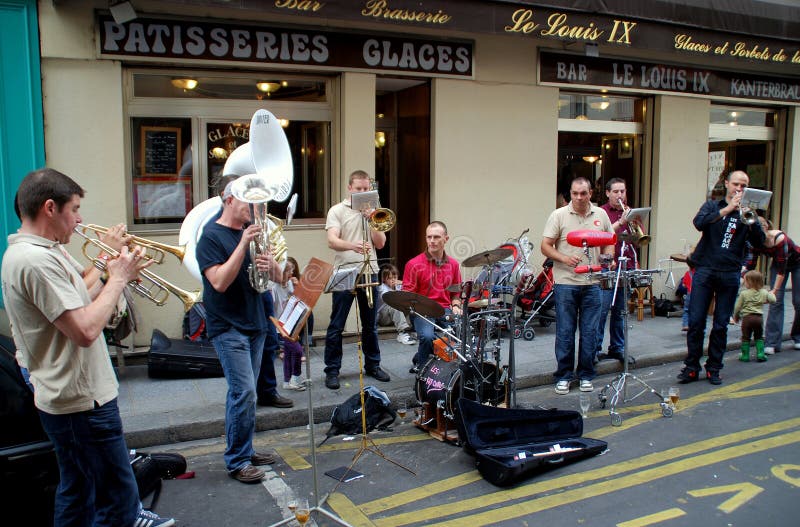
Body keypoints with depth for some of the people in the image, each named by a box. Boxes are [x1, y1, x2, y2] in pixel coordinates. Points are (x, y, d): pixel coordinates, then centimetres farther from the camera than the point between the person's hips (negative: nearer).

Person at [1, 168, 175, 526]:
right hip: (83, 401, -11)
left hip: (69, 397, 11)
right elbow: (86, 331, -28)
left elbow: (76, 308, 13)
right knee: (118, 496, 2)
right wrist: (118, 279, -16)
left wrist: (111, 277, 1)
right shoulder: (37, 260, -24)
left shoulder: (32, 251, 10)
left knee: (78, 489, 23)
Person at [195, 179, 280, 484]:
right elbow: (220, 282, -20)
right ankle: (237, 462, 2)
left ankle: (244, 450, 25)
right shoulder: (211, 236, -9)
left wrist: (268, 265, -13)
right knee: (244, 393, -10)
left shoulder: (250, 231, 11)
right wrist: (243, 245, -24)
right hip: (228, 327, -7)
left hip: (254, 323, 7)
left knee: (243, 393, 14)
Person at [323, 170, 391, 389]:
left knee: (370, 324, 12)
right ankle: (332, 370, 7)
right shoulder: (337, 211, 1)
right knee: (336, 325, -1)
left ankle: (373, 365, 24)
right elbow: (332, 241, -13)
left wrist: (371, 220, -6)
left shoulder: (373, 212, 14)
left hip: (369, 271, 4)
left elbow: (380, 243, 7)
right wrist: (353, 245, -32)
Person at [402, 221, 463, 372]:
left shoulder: (453, 264, 11)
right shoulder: (414, 264, -4)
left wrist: (456, 305, 1)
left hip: (445, 310, 4)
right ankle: (420, 367, -1)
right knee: (427, 336, -34)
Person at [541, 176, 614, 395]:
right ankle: (563, 376, 13)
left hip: (592, 283, 3)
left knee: (589, 332, 7)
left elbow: (609, 243, 17)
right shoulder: (559, 215, -2)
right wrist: (564, 258, -20)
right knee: (565, 332, 2)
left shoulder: (601, 215, 8)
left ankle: (586, 375, 20)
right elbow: (546, 246, -4)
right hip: (565, 282, -3)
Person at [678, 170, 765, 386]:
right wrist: (726, 209, -19)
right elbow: (699, 223, -12)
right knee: (696, 321, -2)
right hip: (705, 270, -1)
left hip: (730, 274, 1)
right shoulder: (712, 206, 9)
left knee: (721, 325, 5)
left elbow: (759, 243, -1)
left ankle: (714, 368, 16)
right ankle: (692, 367, 8)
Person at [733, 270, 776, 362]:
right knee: (759, 337, 18)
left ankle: (745, 356, 9)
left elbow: (738, 307, -3)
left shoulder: (743, 293, -7)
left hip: (747, 317, -3)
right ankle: (760, 354, 11)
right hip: (759, 317, 3)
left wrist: (735, 316, 13)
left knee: (745, 337, 8)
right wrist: (771, 294, 29)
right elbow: (773, 300, 7)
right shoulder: (764, 292, 3)